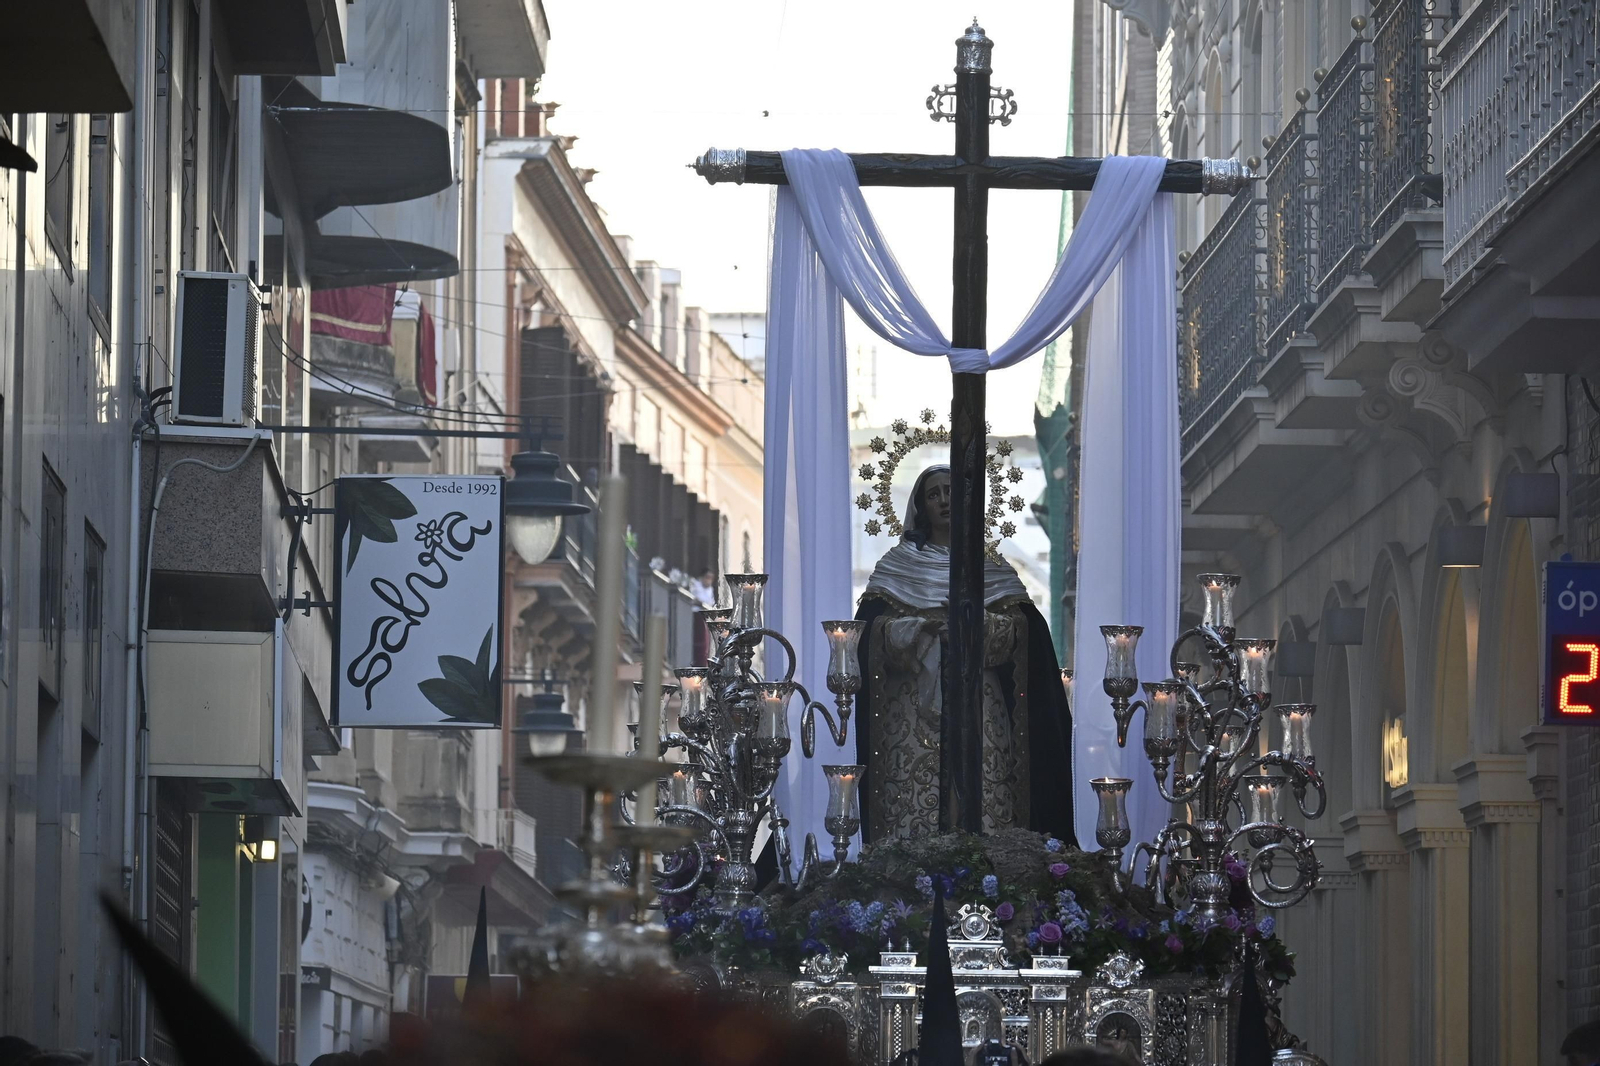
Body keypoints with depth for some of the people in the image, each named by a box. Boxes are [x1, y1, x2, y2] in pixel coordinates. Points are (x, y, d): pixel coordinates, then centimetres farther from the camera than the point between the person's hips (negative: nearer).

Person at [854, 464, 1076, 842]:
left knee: (984, 806, -9)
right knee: (912, 809, -10)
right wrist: (924, 627, -15)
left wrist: (976, 622, -14)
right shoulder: (898, 566, 11)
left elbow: (1017, 633, 4)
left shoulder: (993, 569, 13)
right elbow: (874, 633, 0)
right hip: (913, 711, -1)